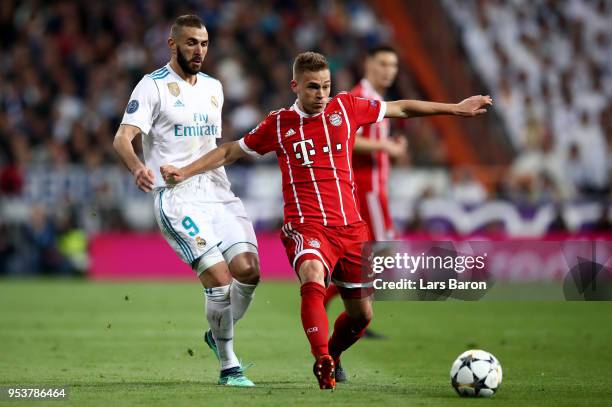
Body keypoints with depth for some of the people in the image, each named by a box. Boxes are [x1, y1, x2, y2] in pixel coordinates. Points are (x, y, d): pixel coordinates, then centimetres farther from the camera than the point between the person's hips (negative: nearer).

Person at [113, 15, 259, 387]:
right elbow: (123, 137, -15)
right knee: (220, 279, -16)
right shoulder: (154, 86, -3)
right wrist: (137, 167, -35)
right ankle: (229, 366, -3)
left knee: (248, 272, -10)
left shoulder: (214, 88, 18)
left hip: (217, 191, 6)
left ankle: (219, 335, 17)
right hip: (177, 197, -6)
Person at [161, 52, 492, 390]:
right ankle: (323, 362, -40)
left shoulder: (346, 107, 6)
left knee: (361, 314, 10)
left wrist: (455, 109, 21)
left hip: (350, 226, 3)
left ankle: (332, 354, 38)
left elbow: (402, 108, 17)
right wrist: (184, 172, 7)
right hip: (307, 226, -3)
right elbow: (230, 152, 15)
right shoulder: (279, 124, 3)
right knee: (313, 277, -36)